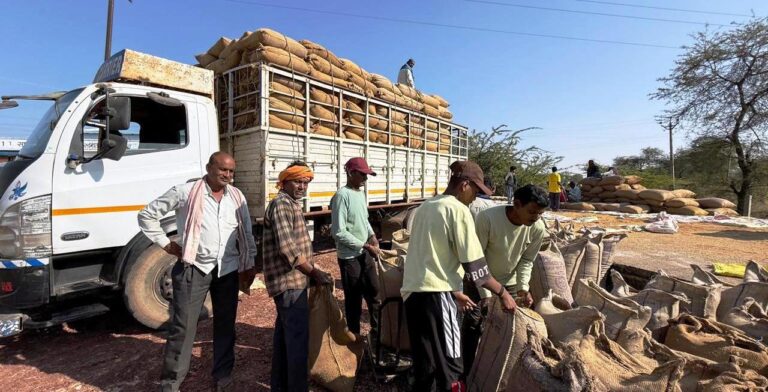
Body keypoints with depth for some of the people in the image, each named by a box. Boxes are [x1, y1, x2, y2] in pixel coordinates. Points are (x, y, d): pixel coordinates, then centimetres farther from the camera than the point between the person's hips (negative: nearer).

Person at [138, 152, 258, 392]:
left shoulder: (237, 197, 5)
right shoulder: (185, 192, -6)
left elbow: (246, 233, 10)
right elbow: (147, 215, 1)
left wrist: (249, 265, 8)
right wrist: (166, 244, -3)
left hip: (228, 270, 4)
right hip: (194, 268, -3)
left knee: (226, 325, 13)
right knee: (183, 326, 3)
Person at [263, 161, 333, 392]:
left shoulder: (292, 205, 16)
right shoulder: (282, 204, -16)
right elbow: (287, 248, -25)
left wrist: (311, 271, 16)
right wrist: (315, 272, -18)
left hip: (289, 280, 11)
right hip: (290, 282, -11)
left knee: (284, 334, 20)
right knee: (298, 338, -4)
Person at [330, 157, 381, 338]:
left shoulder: (361, 194, 9)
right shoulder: (342, 195, -18)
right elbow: (338, 232, -22)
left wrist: (372, 235, 0)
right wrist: (365, 245, -19)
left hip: (365, 254, 8)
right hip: (349, 257, -8)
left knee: (374, 292, 18)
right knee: (354, 299, 7)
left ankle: (377, 329, 38)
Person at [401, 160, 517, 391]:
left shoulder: (425, 207, 16)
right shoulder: (458, 210, -9)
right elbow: (474, 265, -10)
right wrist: (502, 293, 5)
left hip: (412, 293, 8)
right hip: (435, 296, -8)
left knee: (426, 366, 19)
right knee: (449, 368, 4)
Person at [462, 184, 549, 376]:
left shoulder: (538, 228, -20)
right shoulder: (487, 218, -35)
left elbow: (526, 260, -5)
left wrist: (523, 288, -20)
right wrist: (486, 295, -27)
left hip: (509, 283, 4)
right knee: (473, 324, -1)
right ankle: (467, 374, 18)